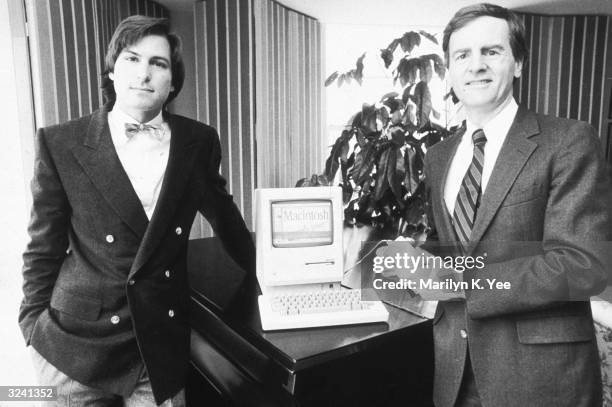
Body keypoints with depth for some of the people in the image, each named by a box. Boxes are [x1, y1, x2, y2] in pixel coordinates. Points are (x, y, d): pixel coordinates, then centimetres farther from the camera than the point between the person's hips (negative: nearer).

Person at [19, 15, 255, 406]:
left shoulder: (198, 141, -2)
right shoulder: (61, 143, -7)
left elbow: (224, 215, 11)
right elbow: (44, 249, 0)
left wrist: (263, 279, 17)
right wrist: (35, 327, 2)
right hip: (78, 344, 0)